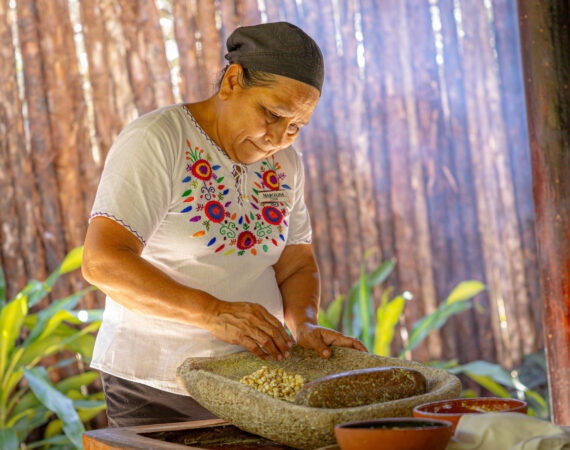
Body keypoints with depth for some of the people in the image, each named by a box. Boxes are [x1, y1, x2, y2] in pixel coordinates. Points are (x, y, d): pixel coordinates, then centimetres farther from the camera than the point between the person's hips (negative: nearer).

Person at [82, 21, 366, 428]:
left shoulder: (284, 162, 8)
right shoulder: (157, 141, -13)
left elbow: (297, 265, 9)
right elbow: (102, 261, -23)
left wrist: (304, 324, -12)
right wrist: (213, 313, -32)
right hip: (157, 389, -6)